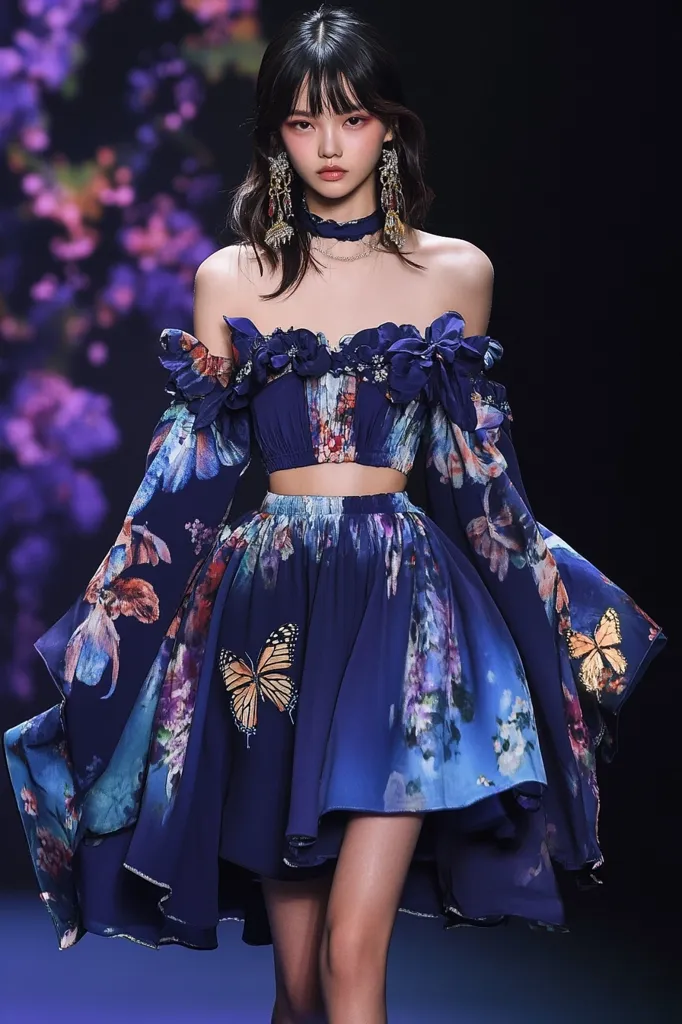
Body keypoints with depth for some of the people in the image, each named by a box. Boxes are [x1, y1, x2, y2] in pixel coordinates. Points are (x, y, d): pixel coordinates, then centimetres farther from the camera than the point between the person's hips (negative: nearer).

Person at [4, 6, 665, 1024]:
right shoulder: (229, 278, 7)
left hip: (405, 606, -1)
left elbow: (473, 463, 14)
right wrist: (106, 615, 5)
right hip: (269, 610, 1)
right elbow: (189, 464, 9)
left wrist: (555, 603, 14)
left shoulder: (456, 272, 6)